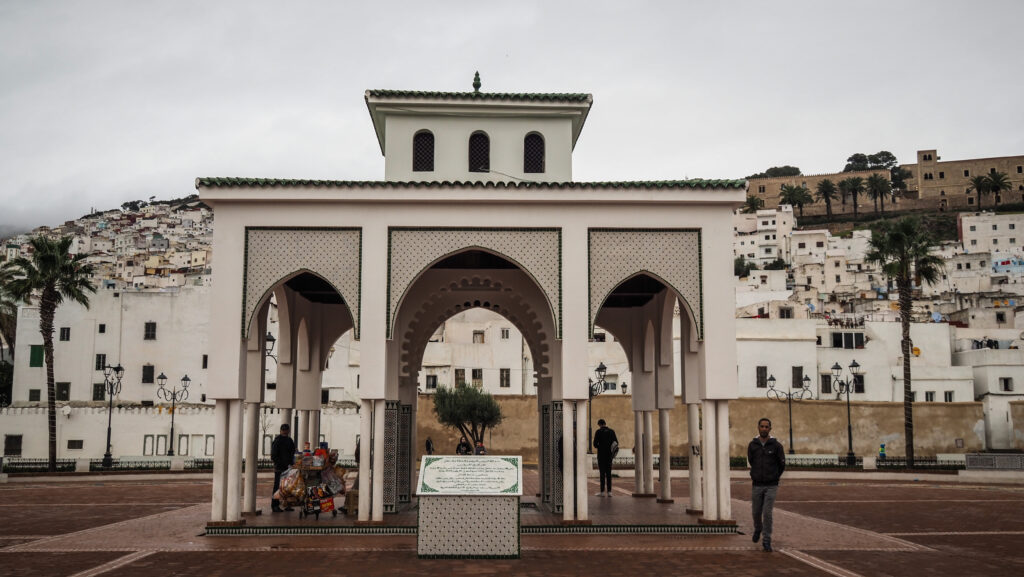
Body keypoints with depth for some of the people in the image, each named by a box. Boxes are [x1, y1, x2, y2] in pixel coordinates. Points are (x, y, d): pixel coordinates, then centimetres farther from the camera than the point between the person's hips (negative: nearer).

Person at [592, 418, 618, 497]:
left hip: (601, 455, -4)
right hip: (609, 455, 4)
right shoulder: (611, 431, 5)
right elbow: (616, 443, 6)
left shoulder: (598, 432, -7)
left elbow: (595, 444, -10)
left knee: (602, 473, -1)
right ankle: (609, 491, 5)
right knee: (609, 473, 7)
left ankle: (602, 491, -3)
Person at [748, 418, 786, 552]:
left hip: (771, 486, -2)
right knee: (756, 512, 13)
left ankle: (766, 542, -2)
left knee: (767, 513, -12)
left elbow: (782, 465, 4)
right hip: (757, 486, 2)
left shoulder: (776, 445, -8)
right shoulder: (752, 445, -1)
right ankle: (758, 529, 46)